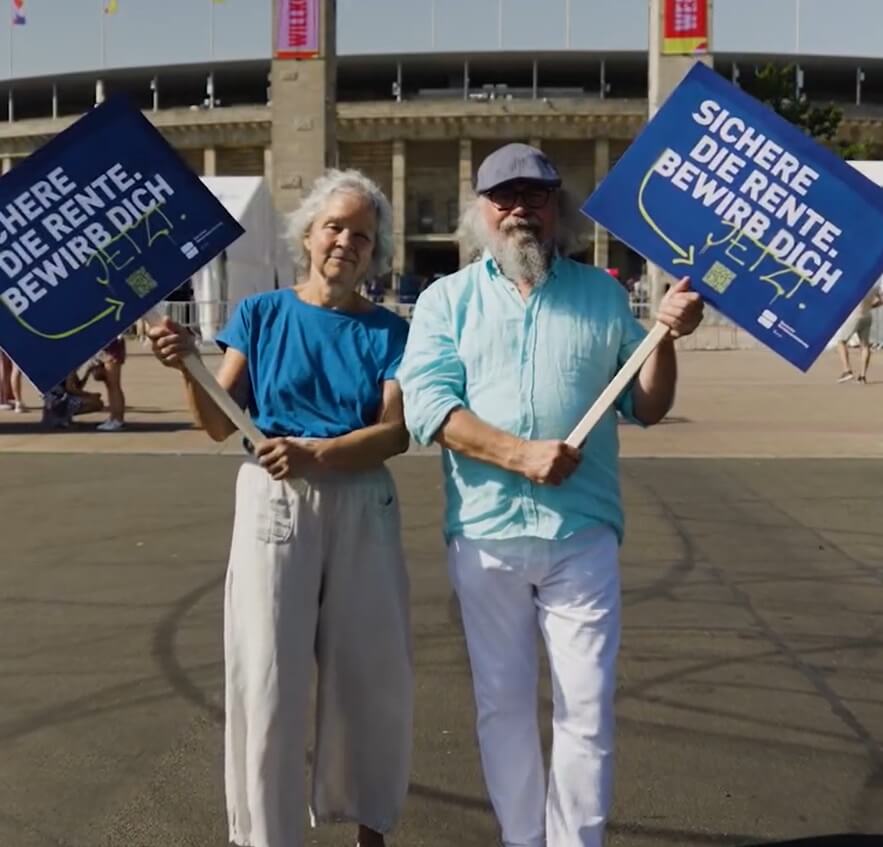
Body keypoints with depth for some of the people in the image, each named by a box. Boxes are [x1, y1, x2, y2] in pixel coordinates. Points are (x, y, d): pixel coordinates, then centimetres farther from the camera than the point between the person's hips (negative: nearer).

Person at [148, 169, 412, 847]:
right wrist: (187, 366, -16)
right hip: (274, 503, -1)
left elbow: (397, 433, -7)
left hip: (361, 506, 1)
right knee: (267, 677, 0)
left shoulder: (386, 331, 5)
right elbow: (222, 424, 1)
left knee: (373, 670, 9)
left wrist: (315, 454, -21)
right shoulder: (261, 314, 5)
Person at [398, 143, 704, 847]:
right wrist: (520, 455, -19)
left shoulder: (603, 294, 8)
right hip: (484, 533, 1)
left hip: (583, 534, 0)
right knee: (503, 704, 12)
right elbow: (426, 405, -8)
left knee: (588, 710, 3)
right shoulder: (446, 300, 6)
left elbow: (646, 408, 8)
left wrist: (666, 337, -10)